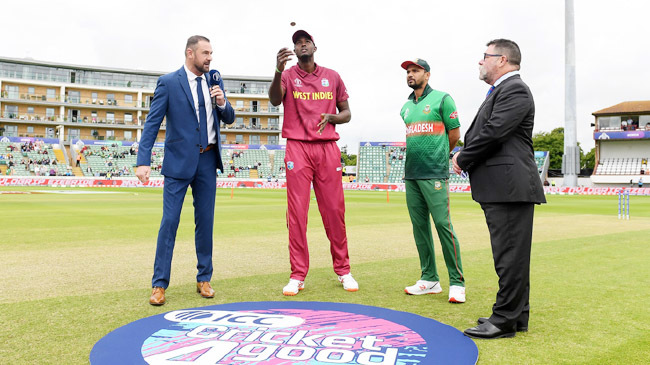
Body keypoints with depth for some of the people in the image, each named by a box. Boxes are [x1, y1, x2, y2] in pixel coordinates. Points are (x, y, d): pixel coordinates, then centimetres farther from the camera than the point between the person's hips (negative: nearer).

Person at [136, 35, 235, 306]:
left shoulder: (214, 82, 10)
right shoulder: (168, 82, -4)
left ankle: (204, 279, 20)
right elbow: (152, 122, -8)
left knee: (205, 221, 8)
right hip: (179, 161, -4)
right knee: (169, 221, -4)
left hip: (208, 160, 4)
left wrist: (222, 103, -8)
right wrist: (143, 161, -17)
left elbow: (229, 119, 14)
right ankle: (159, 285, 5)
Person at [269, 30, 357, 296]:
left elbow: (346, 113, 16)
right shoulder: (288, 76, 6)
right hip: (297, 148, -1)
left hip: (328, 149, 2)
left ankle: (343, 271, 16)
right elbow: (274, 100, -15)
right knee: (297, 213, -3)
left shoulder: (332, 77, 14)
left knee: (334, 211, 3)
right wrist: (278, 71, -34)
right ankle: (297, 276, 6)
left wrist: (331, 117, -7)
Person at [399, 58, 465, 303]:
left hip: (434, 174, -7)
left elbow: (455, 134, 3)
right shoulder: (406, 107, 18)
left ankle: (457, 282, -1)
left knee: (443, 224, -10)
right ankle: (429, 279, 17)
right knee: (419, 226, 7)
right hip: (411, 174, 7)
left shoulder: (442, 99, 1)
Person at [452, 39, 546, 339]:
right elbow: (481, 132, 21)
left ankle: (506, 320, 3)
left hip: (510, 187, -10)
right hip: (498, 188, 10)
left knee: (510, 255, -4)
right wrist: (463, 156, 4)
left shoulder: (514, 90, -9)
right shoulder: (499, 91, 23)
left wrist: (463, 159, -7)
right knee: (508, 256, 15)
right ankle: (515, 315, 25)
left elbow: (494, 132, -19)